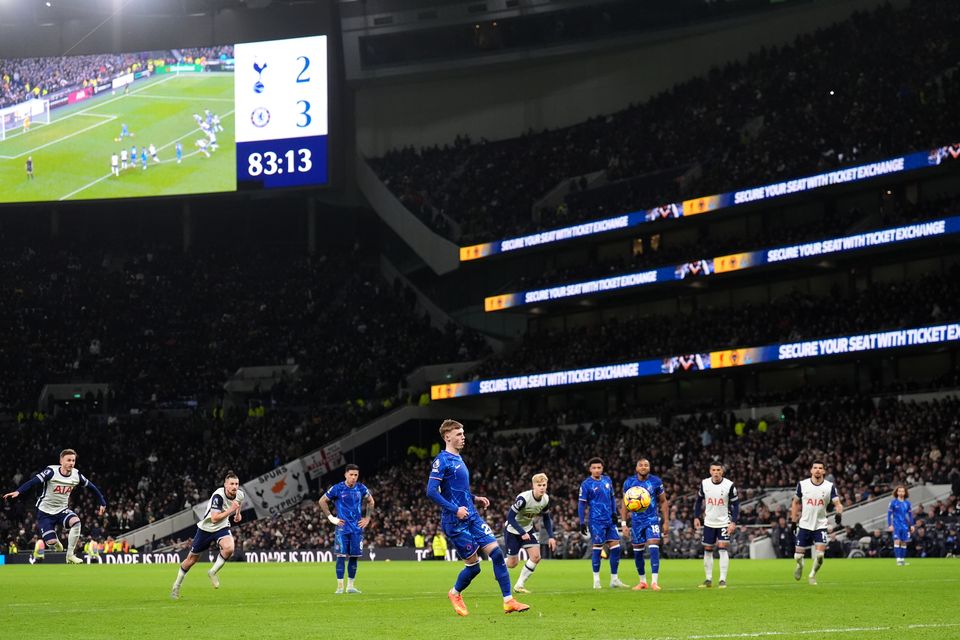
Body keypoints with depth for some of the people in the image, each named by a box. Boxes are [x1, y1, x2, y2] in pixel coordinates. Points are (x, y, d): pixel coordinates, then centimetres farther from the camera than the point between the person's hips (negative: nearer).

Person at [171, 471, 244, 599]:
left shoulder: (240, 494, -10)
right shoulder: (218, 496, -30)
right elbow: (214, 519, -35)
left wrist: (238, 513, 10)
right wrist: (230, 510, -38)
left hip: (222, 528, 4)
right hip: (206, 528, -4)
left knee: (229, 548, -29)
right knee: (192, 558, 9)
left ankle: (213, 572, -4)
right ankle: (177, 585, 31)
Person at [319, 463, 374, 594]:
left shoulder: (361, 488, 4)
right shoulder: (338, 488, -5)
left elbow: (371, 502, 21)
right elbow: (322, 501, 4)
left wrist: (367, 518, 12)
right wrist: (331, 518, -2)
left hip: (357, 528, 3)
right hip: (343, 527, -3)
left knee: (354, 556, 4)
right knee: (341, 556, -8)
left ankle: (350, 585, 13)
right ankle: (340, 586, -5)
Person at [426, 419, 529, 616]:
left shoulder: (458, 459, 16)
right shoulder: (442, 461, -11)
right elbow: (431, 492, -19)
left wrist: (475, 499, 12)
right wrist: (455, 509, -23)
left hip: (472, 518, 8)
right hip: (455, 523, -8)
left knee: (496, 552, -5)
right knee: (473, 565, -3)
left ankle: (508, 601, -5)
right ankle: (455, 594, 26)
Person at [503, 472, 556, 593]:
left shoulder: (545, 499, -10)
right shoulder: (523, 498, -31)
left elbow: (546, 519, 5)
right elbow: (510, 517, -29)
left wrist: (550, 537, -4)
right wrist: (522, 533, -35)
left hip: (528, 529, 6)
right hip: (512, 530, -6)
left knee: (536, 556, -12)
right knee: (513, 563, -2)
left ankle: (519, 585, 1)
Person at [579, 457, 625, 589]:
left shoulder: (607, 480, 10)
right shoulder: (586, 484, -5)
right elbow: (581, 504, -4)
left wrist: (614, 512, 7)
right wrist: (582, 522, -9)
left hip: (610, 520, 5)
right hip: (596, 521, -5)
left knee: (615, 547, 1)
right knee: (597, 548, -5)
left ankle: (614, 579, 9)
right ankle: (596, 580, 4)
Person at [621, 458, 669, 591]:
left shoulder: (656, 482, -4)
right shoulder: (629, 482, -1)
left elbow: (663, 502, 4)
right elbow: (625, 504, 7)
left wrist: (666, 522, 0)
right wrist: (624, 523, 1)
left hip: (652, 519, -2)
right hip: (636, 521, 2)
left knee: (653, 547, -17)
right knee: (637, 551, 6)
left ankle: (654, 581, -18)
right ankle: (642, 581, 22)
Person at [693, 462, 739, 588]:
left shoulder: (729, 485, -12)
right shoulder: (704, 483, -4)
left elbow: (736, 504, -7)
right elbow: (699, 500, 11)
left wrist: (733, 522, -15)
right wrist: (696, 517, 4)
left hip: (724, 522, -3)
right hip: (709, 522, 3)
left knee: (723, 547, -15)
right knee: (707, 549, 7)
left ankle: (723, 580, -11)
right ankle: (708, 579, 19)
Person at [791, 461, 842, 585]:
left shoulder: (830, 486, -4)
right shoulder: (802, 484, -2)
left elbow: (837, 503, -9)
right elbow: (795, 502, 10)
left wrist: (839, 513, -31)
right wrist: (793, 521, 6)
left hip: (820, 525, -1)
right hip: (804, 525, 1)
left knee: (819, 555, -15)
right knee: (798, 555, 3)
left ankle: (813, 574, 14)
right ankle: (800, 565, 41)